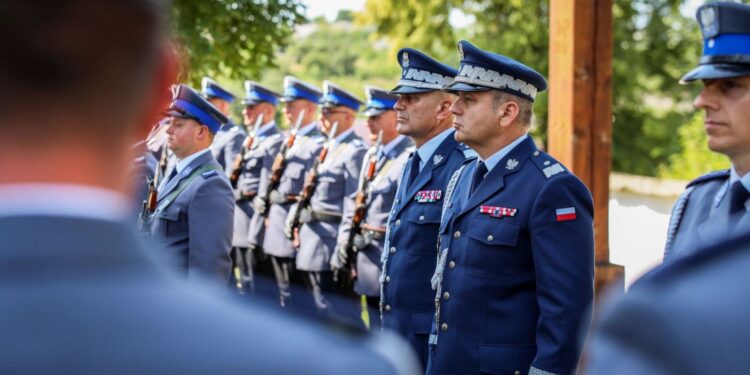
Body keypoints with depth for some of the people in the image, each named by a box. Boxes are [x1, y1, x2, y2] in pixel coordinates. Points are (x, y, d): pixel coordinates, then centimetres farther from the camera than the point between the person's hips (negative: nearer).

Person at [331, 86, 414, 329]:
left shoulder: (411, 158, -14)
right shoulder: (371, 156, 15)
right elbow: (355, 202, 18)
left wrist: (372, 236, -19)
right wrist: (345, 241, 7)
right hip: (367, 265, 9)